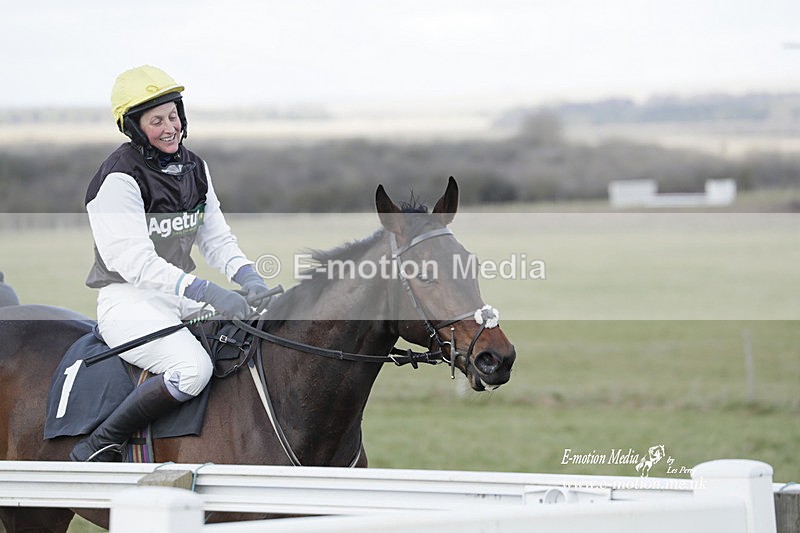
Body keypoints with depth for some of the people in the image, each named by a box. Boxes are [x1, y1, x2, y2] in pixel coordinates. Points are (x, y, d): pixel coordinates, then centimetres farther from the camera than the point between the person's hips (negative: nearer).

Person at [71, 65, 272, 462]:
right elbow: (135, 261, -23)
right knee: (192, 368, -33)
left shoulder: (193, 168, 9)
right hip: (128, 300, -8)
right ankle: (99, 446, -21)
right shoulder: (119, 179, -16)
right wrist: (208, 293, -31)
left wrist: (247, 277, -12)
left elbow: (217, 240, 10)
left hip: (183, 296, 8)